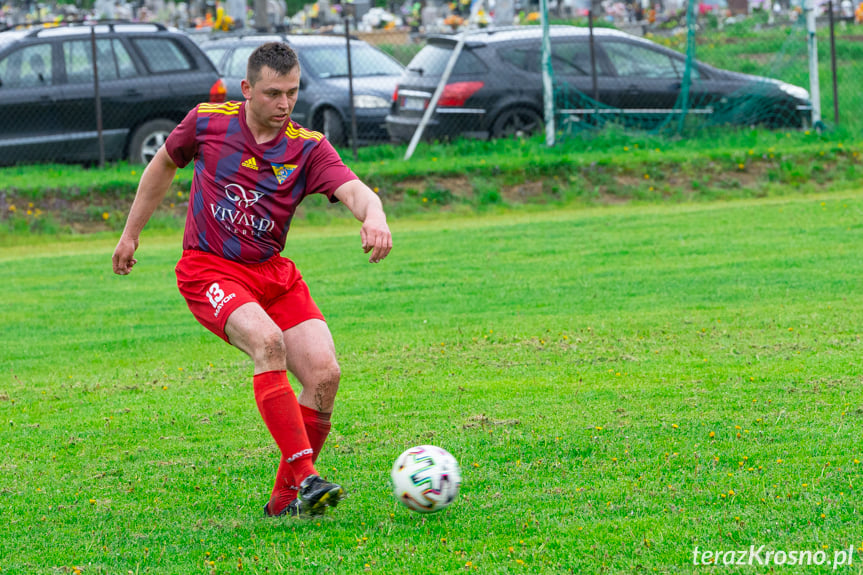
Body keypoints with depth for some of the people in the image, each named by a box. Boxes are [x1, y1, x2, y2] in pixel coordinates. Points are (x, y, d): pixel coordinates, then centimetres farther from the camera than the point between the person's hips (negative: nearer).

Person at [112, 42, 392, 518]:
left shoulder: (308, 148, -4)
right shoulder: (207, 122, -4)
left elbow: (354, 191, -22)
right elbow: (164, 164, 16)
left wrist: (374, 215, -46)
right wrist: (130, 235, 21)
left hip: (272, 273, 3)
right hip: (208, 270, -3)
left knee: (324, 374, -13)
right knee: (267, 341, -31)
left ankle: (286, 497, 3)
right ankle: (303, 478, -34)